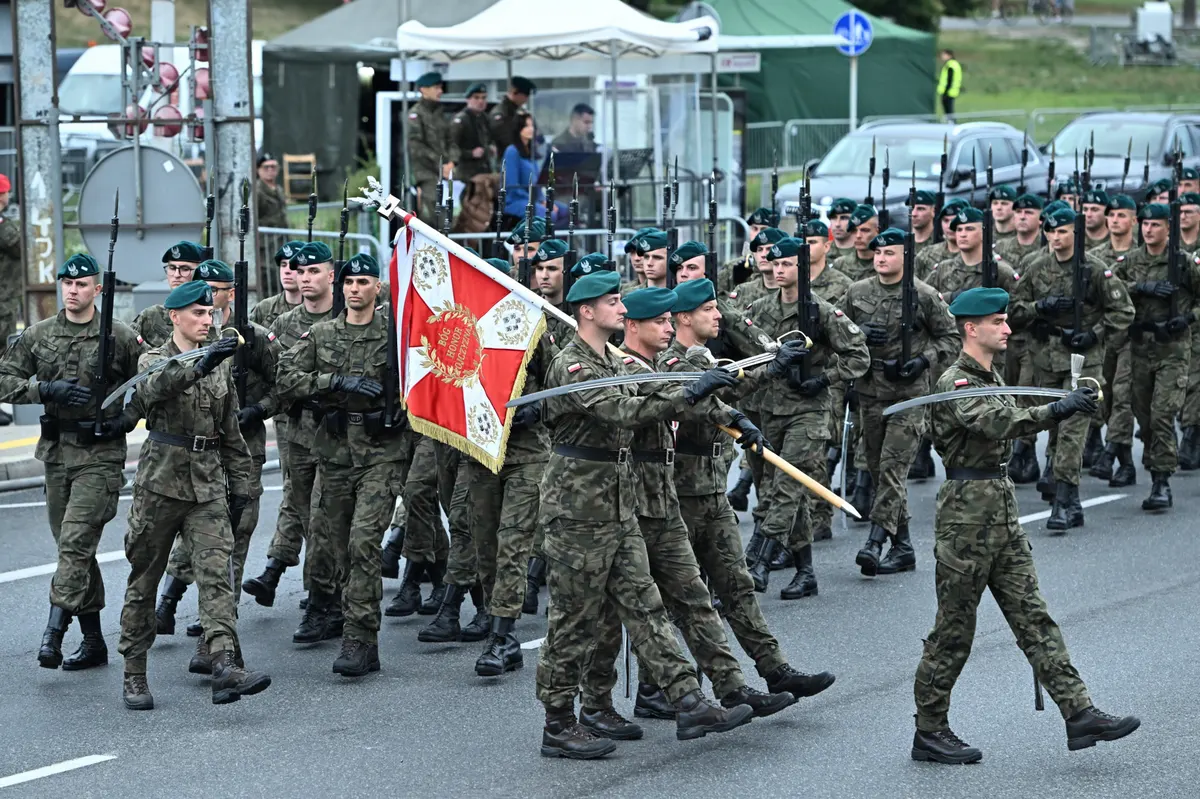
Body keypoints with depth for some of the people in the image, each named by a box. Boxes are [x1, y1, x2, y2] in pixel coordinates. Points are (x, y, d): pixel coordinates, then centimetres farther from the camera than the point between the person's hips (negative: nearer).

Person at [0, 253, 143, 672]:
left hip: (101, 454, -5)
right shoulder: (38, 336, 7)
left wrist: (125, 419, -7)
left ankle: (54, 633, -20)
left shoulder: (121, 338, -1)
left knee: (76, 543, -16)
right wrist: (47, 390, -12)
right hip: (55, 450, 5)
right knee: (72, 547, 9)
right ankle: (93, 640, 18)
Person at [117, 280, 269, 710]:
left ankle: (226, 666, -27)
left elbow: (231, 431, 21)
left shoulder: (220, 365, 14)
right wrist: (199, 365, -41)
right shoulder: (153, 360, 0)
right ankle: (135, 675, 14)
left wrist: (240, 484, 17)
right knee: (144, 579, 4)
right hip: (161, 480, -3)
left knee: (216, 572, -14)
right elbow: (153, 387, -26)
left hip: (208, 485, 3)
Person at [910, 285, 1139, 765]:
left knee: (1033, 618, 3)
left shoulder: (991, 377, 16)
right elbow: (995, 422, -31)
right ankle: (929, 733, 9)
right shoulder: (954, 383, -14)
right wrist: (1056, 411, -41)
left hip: (1002, 509, 9)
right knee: (954, 629, -1)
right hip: (966, 510, -9)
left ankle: (1080, 715, -1)